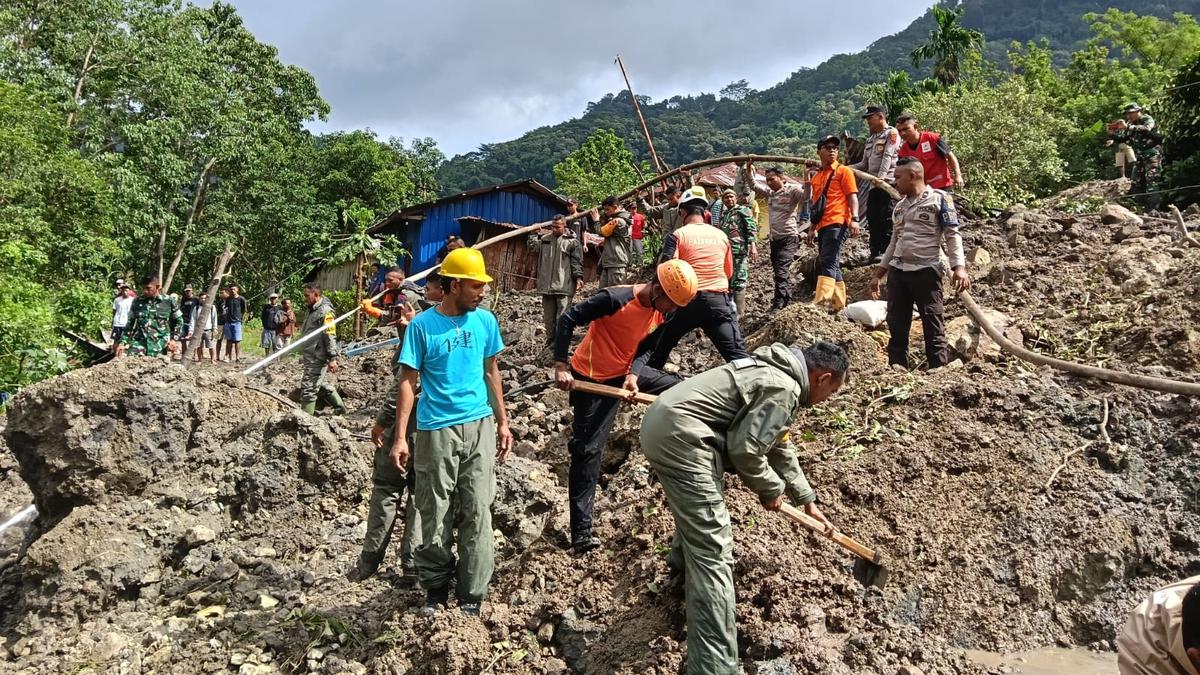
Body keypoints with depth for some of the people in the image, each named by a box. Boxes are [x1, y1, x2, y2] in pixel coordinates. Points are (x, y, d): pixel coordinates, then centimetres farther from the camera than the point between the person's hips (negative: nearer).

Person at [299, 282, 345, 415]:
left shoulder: (325, 311, -15)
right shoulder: (313, 311, 16)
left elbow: (330, 336, -20)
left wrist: (332, 358, -23)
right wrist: (303, 355, 26)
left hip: (318, 359, -10)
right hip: (312, 358, 10)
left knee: (308, 389, -9)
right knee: (324, 384, 19)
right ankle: (340, 408, 31)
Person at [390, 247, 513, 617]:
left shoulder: (485, 320, 5)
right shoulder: (422, 325, -6)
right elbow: (408, 382, -4)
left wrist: (502, 422, 14)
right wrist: (400, 437, -8)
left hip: (479, 426, 3)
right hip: (436, 430, -3)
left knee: (477, 512, 2)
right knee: (436, 515, 6)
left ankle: (471, 594, 13)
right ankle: (436, 590, 23)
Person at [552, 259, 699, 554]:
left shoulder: (660, 312, -6)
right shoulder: (615, 298, -28)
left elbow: (646, 349, 0)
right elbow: (568, 320, -24)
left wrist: (633, 375, -20)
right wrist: (561, 366, -27)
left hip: (627, 372, 7)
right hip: (591, 378, -7)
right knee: (588, 449, -6)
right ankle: (581, 532, -1)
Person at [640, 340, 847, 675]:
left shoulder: (776, 373, 21)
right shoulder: (785, 389, -11)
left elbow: (778, 446, 31)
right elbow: (744, 448, -13)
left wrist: (807, 499, 35)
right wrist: (771, 489, 5)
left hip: (662, 419, 11)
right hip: (678, 436, -11)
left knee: (700, 499, 38)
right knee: (712, 550, -11)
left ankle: (683, 557, 65)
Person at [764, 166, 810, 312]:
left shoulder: (792, 190, -10)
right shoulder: (770, 193, 12)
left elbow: (806, 195, -26)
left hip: (788, 237, -8)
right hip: (775, 238, 8)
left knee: (781, 271, -16)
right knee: (782, 272, 14)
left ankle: (778, 305, -17)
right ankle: (787, 302, 24)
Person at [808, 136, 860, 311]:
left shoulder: (843, 171, 3)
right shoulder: (817, 177, 22)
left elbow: (852, 196, -6)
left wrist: (854, 219, -19)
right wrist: (812, 229, 21)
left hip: (837, 223, -8)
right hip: (823, 226, 8)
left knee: (828, 262, -19)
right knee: (832, 264, 9)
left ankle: (820, 302, -29)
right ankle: (839, 305, 15)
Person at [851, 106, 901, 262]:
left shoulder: (891, 133, -1)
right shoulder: (871, 139, 24)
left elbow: (887, 157, -14)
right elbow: (864, 164, 22)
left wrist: (881, 176, -27)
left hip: (888, 183, -8)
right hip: (874, 185, 8)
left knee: (887, 219, -10)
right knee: (872, 219, 7)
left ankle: (886, 252, -9)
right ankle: (874, 253, 12)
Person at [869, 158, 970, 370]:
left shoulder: (939, 199, 0)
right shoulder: (900, 207, 19)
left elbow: (952, 235, -5)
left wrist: (959, 267, -17)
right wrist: (878, 274, 20)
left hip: (926, 272, -6)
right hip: (897, 272, 6)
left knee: (933, 327, -4)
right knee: (896, 326, 5)